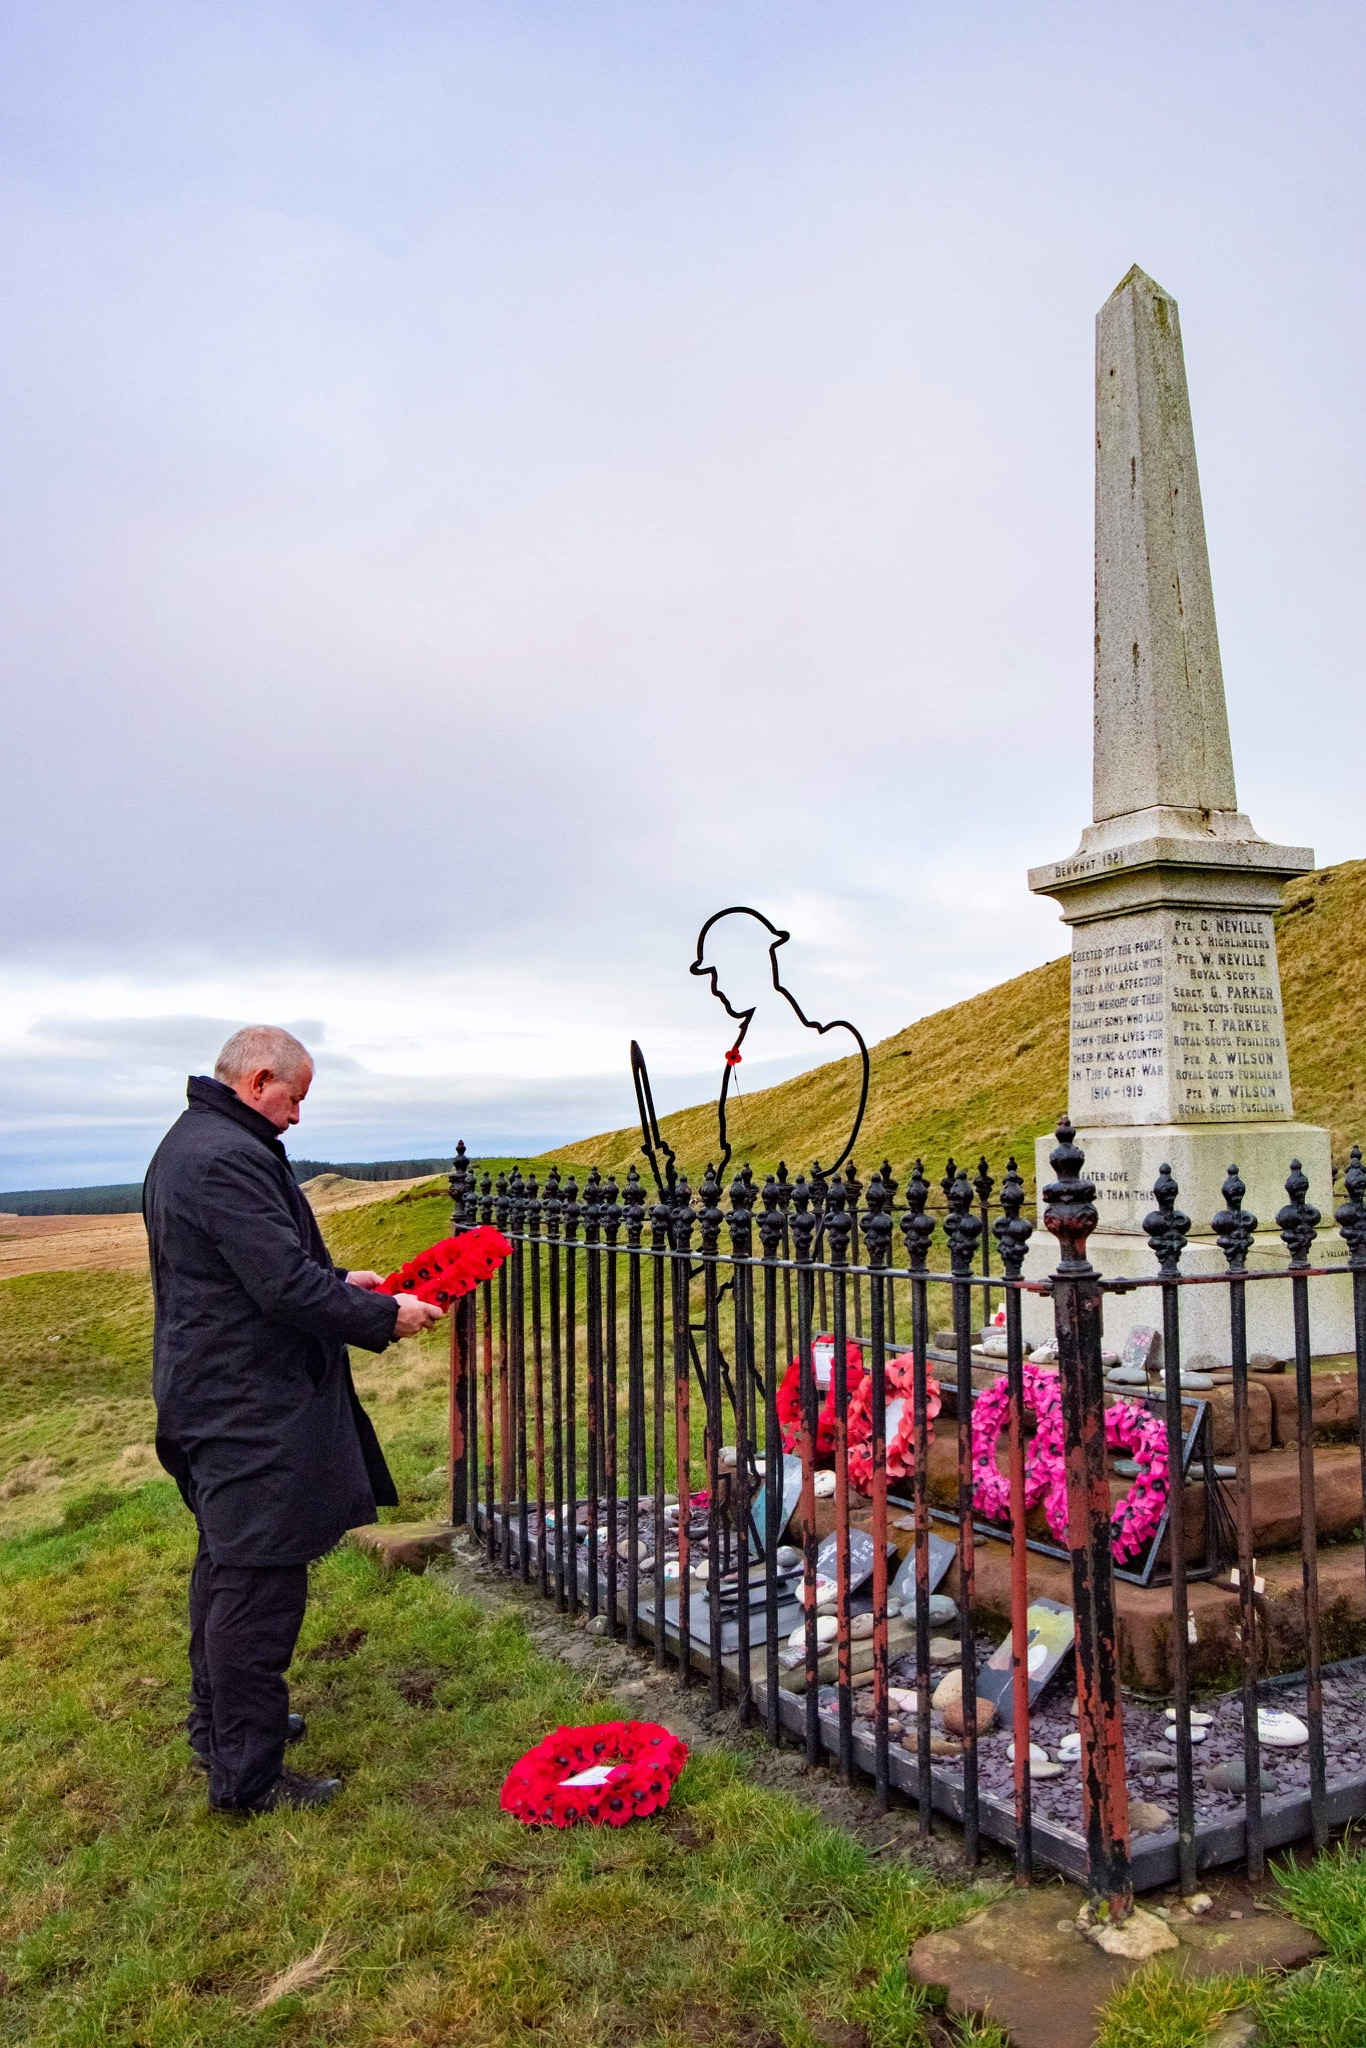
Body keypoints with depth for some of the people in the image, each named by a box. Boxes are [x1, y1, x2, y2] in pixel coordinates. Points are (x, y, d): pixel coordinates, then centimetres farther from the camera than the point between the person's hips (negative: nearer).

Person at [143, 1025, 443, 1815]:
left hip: (211, 1397, 11)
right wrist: (385, 1316, -14)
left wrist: (338, 1280, 13)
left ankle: (219, 1723, 38)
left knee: (226, 1566, 22)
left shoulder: (191, 1145, 13)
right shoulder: (229, 1158, -23)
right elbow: (285, 1286, -25)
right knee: (260, 1581, -2)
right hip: (251, 1409, -11)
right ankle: (247, 1775, 9)